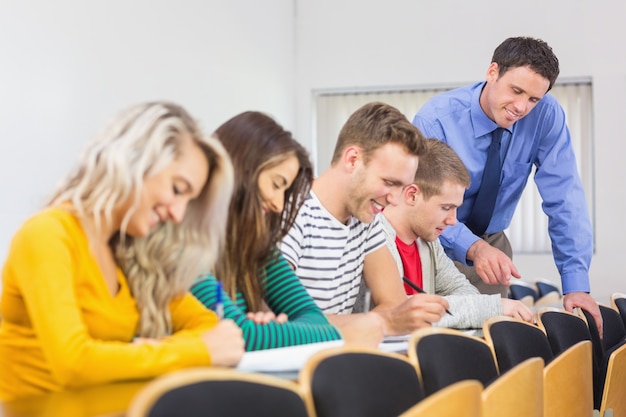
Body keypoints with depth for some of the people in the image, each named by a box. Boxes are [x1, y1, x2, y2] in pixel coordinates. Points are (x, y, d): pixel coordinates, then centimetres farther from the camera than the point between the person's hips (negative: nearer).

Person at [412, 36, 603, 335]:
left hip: (491, 243, 3)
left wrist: (576, 284, -27)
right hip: (436, 246, -3)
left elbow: (564, 199, -19)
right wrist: (473, 247, -47)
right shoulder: (435, 120, -24)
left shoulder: (546, 115, -16)